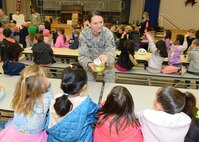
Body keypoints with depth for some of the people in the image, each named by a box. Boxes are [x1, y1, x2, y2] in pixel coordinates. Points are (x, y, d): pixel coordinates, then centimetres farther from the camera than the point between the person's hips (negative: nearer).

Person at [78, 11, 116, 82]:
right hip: (91, 63, 1)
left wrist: (107, 57, -55)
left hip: (106, 63, 0)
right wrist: (89, 64, -47)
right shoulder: (84, 34, -22)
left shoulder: (108, 33, -23)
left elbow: (111, 51, -30)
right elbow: (83, 55, -24)